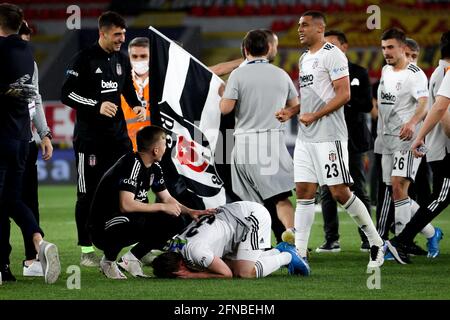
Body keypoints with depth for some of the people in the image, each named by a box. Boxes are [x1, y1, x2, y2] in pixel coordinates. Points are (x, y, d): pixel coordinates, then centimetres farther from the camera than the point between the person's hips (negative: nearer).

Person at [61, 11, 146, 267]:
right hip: (90, 138, -6)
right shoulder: (85, 59, -10)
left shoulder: (122, 60, 10)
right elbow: (67, 94, -13)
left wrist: (137, 105, 3)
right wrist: (97, 106, -22)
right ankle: (86, 250, 7)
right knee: (88, 193, 0)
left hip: (118, 135, 6)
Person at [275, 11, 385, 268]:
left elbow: (344, 95, -15)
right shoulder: (305, 59, 18)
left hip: (329, 136, -8)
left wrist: (314, 116, -17)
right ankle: (299, 254, 2)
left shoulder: (332, 54, -9)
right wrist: (291, 111, 11)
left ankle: (377, 244, 6)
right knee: (304, 192, 3)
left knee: (340, 192, -7)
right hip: (305, 138, 8)